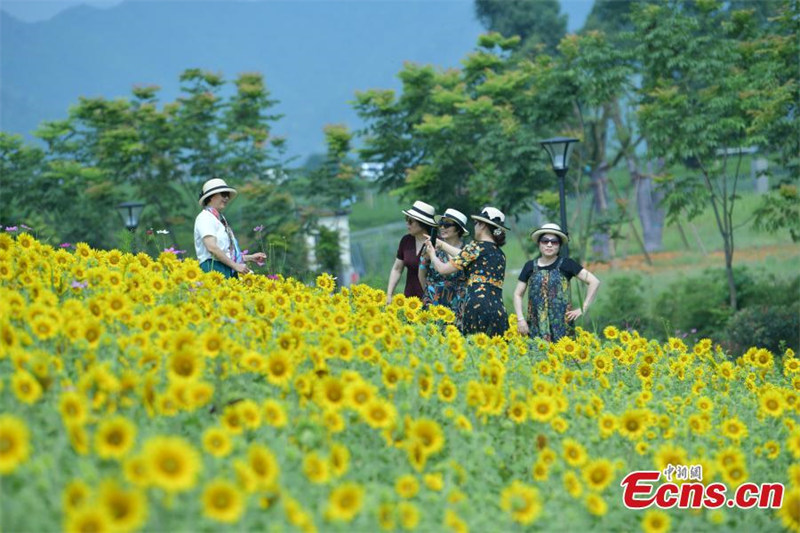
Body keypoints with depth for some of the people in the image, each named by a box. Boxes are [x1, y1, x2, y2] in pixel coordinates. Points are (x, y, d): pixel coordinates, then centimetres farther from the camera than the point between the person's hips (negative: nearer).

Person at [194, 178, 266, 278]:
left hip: (229, 272, 8)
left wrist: (250, 257, 20)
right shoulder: (205, 217, -4)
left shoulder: (220, 219, 23)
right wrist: (235, 265, -15)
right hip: (213, 268, -8)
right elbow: (212, 247, -16)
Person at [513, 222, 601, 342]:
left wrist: (583, 308, -3)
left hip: (561, 325, -2)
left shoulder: (565, 264, 2)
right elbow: (517, 294, 14)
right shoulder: (530, 266, 10)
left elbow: (594, 282, 0)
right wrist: (520, 319, 3)